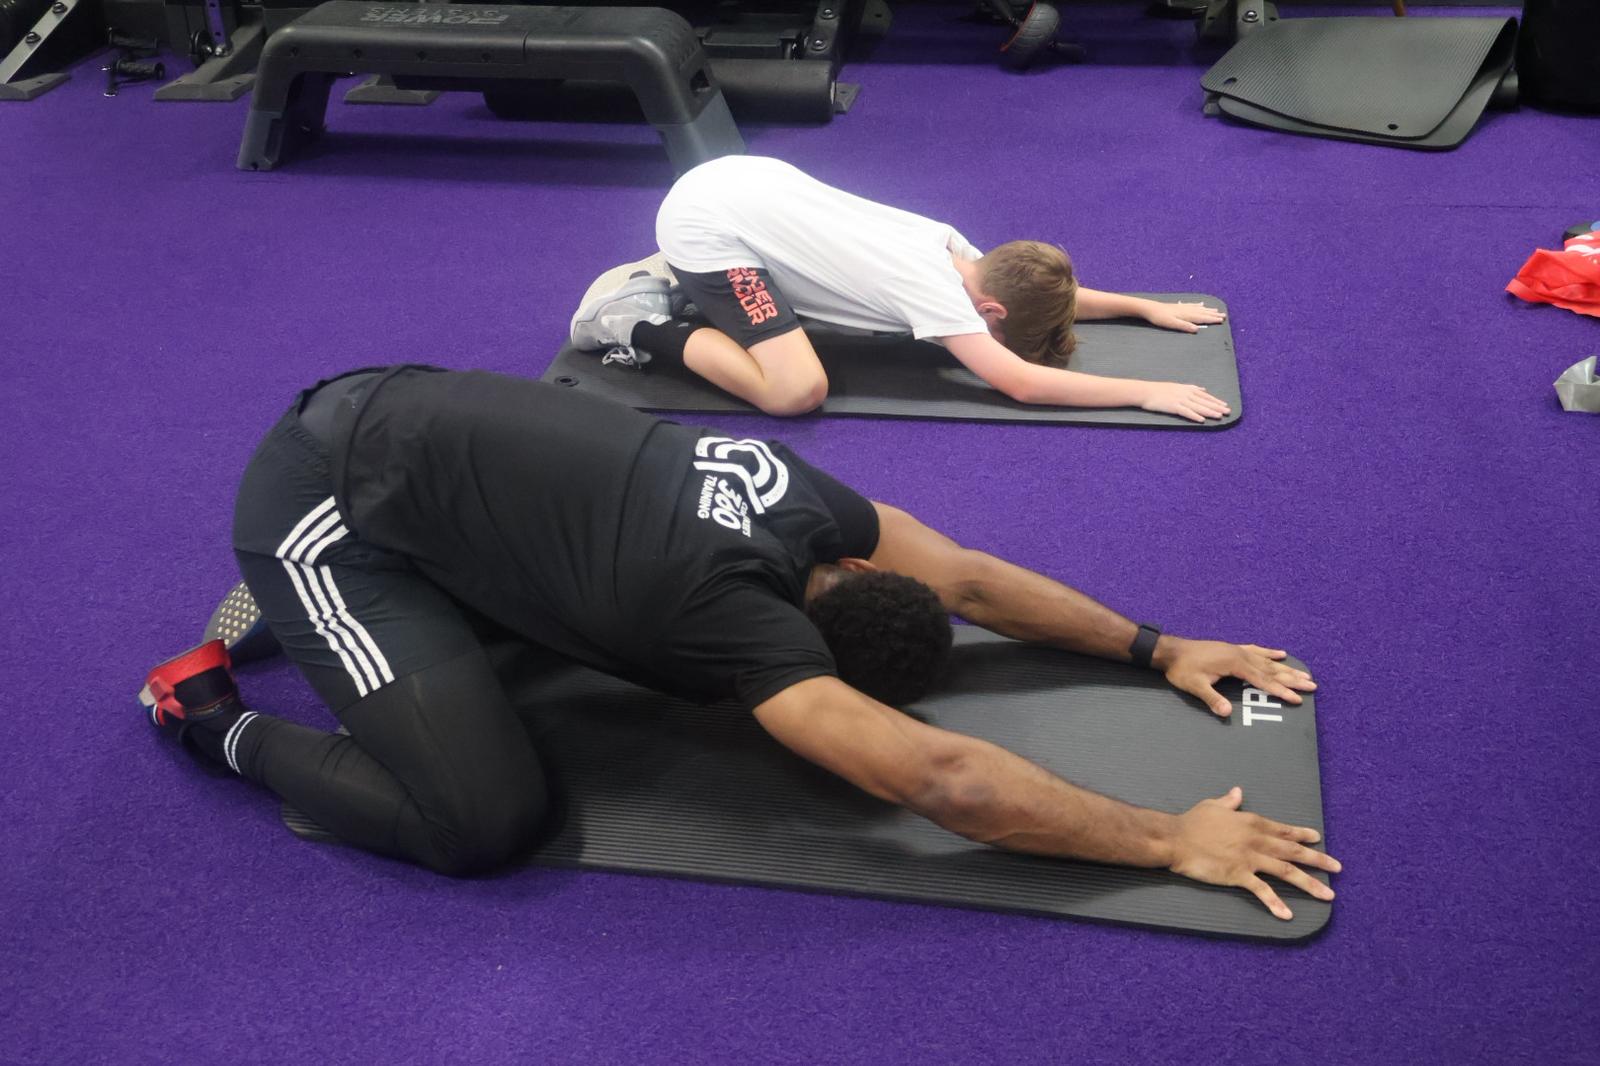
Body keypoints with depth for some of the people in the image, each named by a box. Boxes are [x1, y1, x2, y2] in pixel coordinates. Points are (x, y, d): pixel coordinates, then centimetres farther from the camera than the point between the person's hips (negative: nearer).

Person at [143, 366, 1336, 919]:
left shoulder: (788, 495, -3)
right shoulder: (728, 608, -26)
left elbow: (970, 577, 7)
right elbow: (942, 779, -32)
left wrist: (1158, 647, 7)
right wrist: (1172, 840, -25)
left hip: (400, 414, 9)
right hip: (319, 500, -9)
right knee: (487, 821, -18)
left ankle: (287, 600, 30)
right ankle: (224, 721, 4)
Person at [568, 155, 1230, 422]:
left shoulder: (951, 249, 4)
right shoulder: (934, 287, -20)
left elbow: (1051, 290, 20)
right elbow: (1022, 382, -27)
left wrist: (1146, 305, 15)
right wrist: (1148, 392, -22)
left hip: (742, 184, 9)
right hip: (707, 222, -9)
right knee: (797, 391, -20)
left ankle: (672, 281, 22)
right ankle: (643, 327, -5)